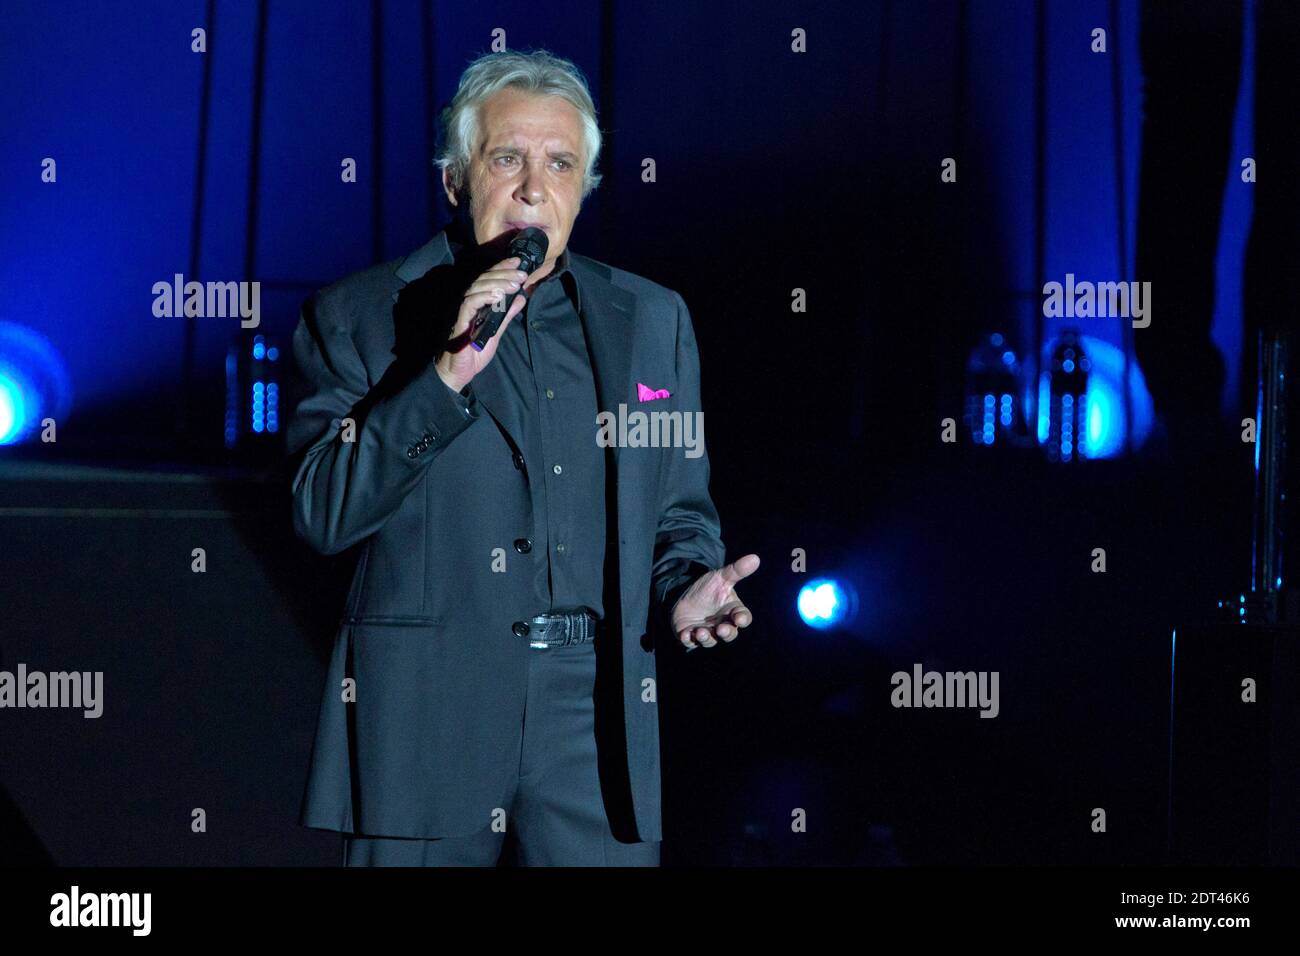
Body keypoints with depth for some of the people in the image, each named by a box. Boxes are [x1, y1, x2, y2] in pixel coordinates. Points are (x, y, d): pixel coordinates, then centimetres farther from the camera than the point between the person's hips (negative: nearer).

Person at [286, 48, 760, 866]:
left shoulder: (651, 321, 14)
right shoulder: (360, 316, 3)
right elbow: (321, 516, -8)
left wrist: (684, 588, -4)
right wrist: (446, 375, -15)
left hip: (596, 711, 2)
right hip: (425, 716, -2)